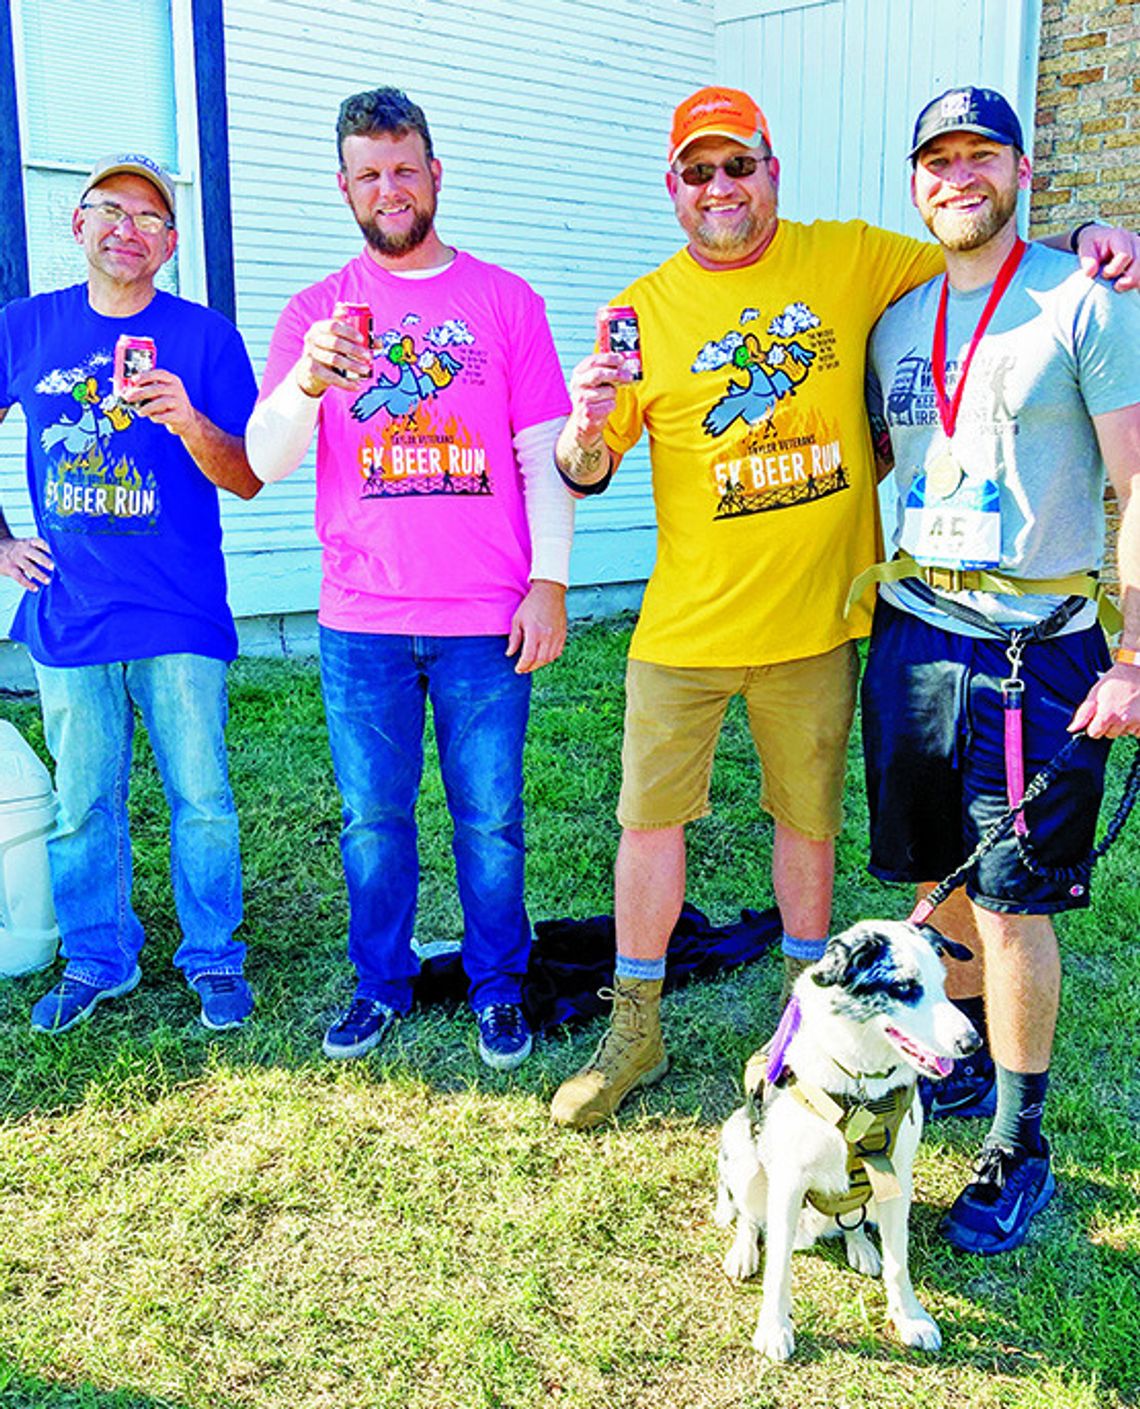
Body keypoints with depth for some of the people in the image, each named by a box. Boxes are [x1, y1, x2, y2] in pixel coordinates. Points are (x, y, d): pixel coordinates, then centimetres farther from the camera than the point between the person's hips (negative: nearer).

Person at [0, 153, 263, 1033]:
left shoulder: (204, 336, 0)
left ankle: (212, 959, 20)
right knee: (82, 806, 9)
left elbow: (249, 480, -5)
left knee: (202, 800, 3)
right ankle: (96, 962, 26)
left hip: (180, 616, -2)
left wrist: (190, 423, -24)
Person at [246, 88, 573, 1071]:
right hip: (361, 621, 1)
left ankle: (498, 988, 25)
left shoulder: (504, 299, 6)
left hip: (486, 618, -1)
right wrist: (308, 379, -22)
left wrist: (550, 583, -5)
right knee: (371, 817, 10)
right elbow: (266, 461, -3)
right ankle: (382, 984, 29)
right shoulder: (317, 310, 7)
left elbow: (543, 457, 4)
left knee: (490, 818, 6)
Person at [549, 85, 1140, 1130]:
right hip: (686, 623, 0)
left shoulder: (851, 259, 1)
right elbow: (586, 475, 0)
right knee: (651, 816, 5)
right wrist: (586, 428, -22)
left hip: (816, 620, 1)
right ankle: (636, 1032, 24)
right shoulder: (643, 310, -1)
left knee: (809, 818, 14)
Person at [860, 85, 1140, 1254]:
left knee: (1011, 904, -2)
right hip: (910, 636, 5)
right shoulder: (896, 324, 13)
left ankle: (1019, 1147, 14)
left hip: (1035, 650, -5)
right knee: (942, 882, 14)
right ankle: (964, 1062, 36)